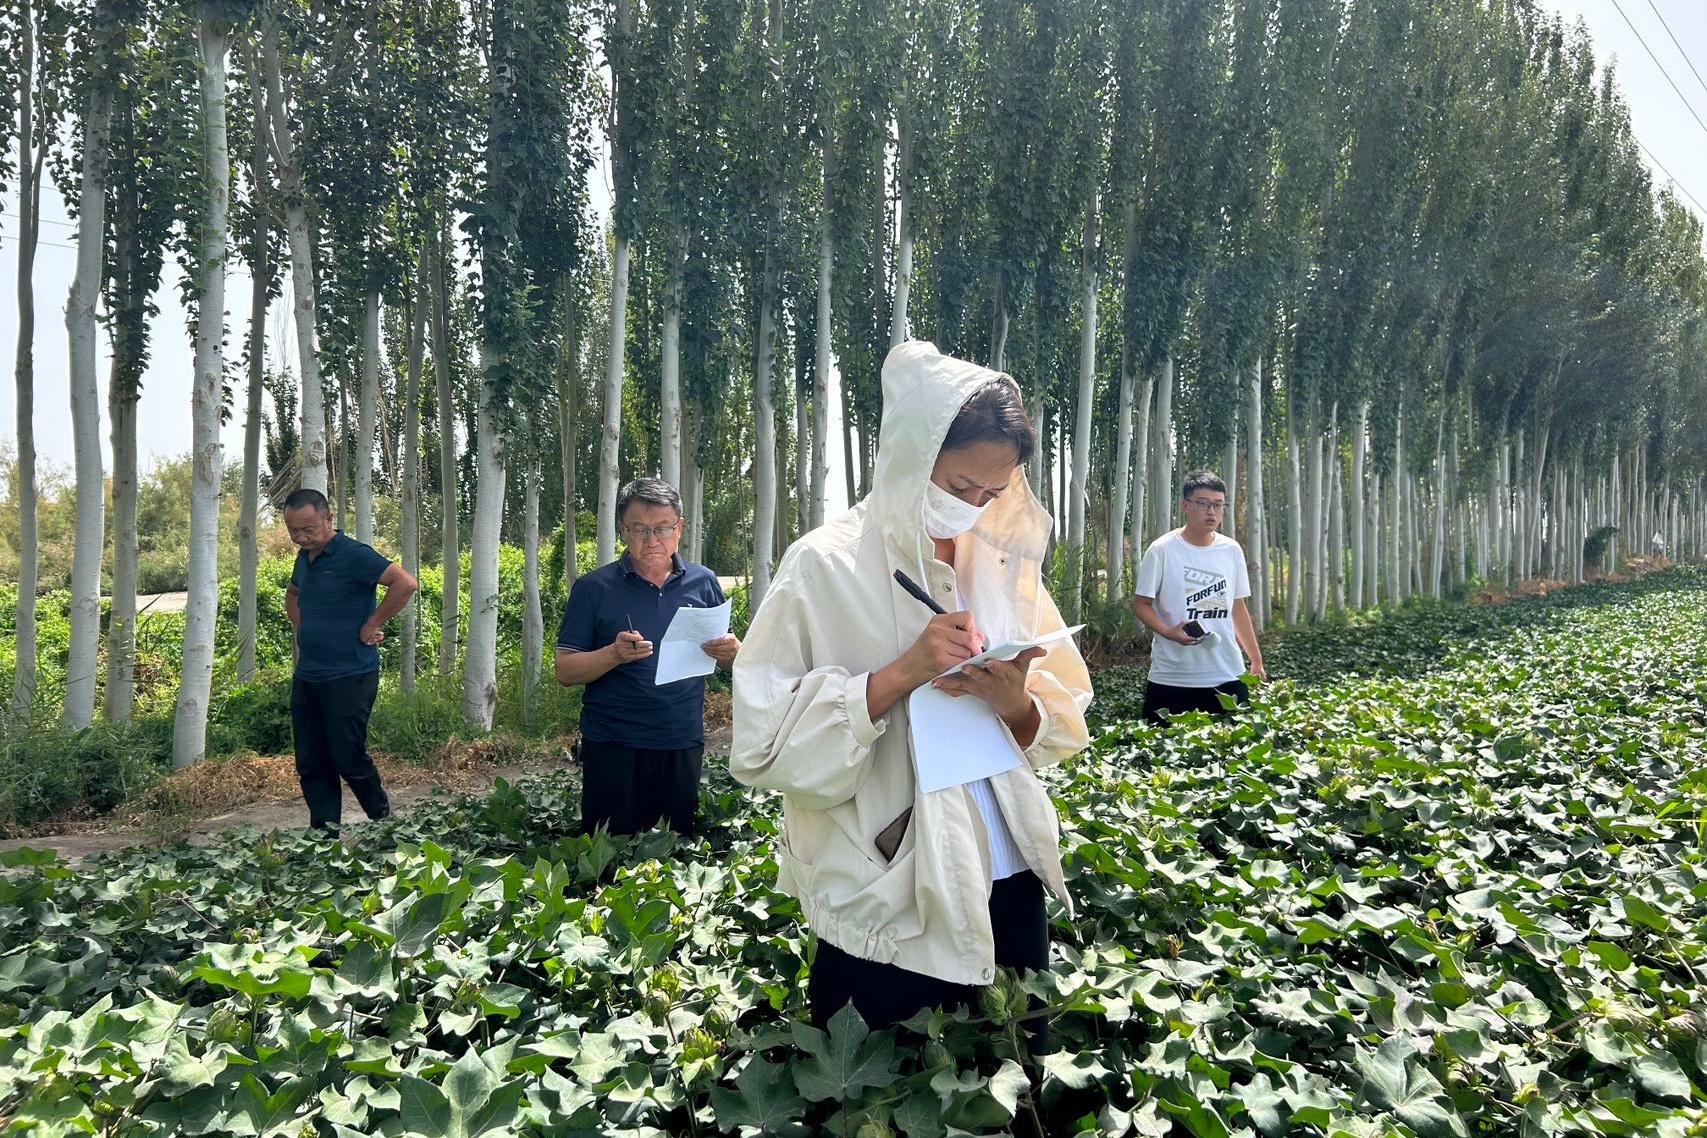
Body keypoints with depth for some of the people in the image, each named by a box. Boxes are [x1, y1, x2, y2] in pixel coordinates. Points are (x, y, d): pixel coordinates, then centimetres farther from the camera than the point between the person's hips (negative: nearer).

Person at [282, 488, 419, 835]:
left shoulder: (353, 555, -15)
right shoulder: (305, 557, 11)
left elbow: (406, 584, -27)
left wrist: (372, 625, -18)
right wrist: (302, 630, 15)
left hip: (349, 677, -8)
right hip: (306, 676, 8)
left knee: (348, 757, -1)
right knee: (310, 764, 9)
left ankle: (385, 822, 19)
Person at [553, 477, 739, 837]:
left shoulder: (703, 582, 3)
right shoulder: (594, 588, -4)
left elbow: (730, 655, 10)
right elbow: (565, 672, -4)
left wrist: (730, 650, -13)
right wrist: (614, 654, -22)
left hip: (683, 743, 2)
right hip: (612, 747, -2)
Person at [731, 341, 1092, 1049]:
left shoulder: (1006, 564, 5)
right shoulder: (827, 566, -11)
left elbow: (1063, 724, 7)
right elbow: (762, 744, -16)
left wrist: (1017, 704, -14)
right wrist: (899, 676, -24)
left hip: (1011, 888, 5)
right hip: (885, 911, -5)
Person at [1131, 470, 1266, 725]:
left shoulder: (1232, 551, 7)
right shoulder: (1162, 550, -7)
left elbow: (1238, 608, 15)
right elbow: (1141, 604, -3)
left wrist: (1257, 660, 16)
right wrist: (1169, 632, -21)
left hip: (1227, 675, 4)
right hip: (1171, 678, -4)